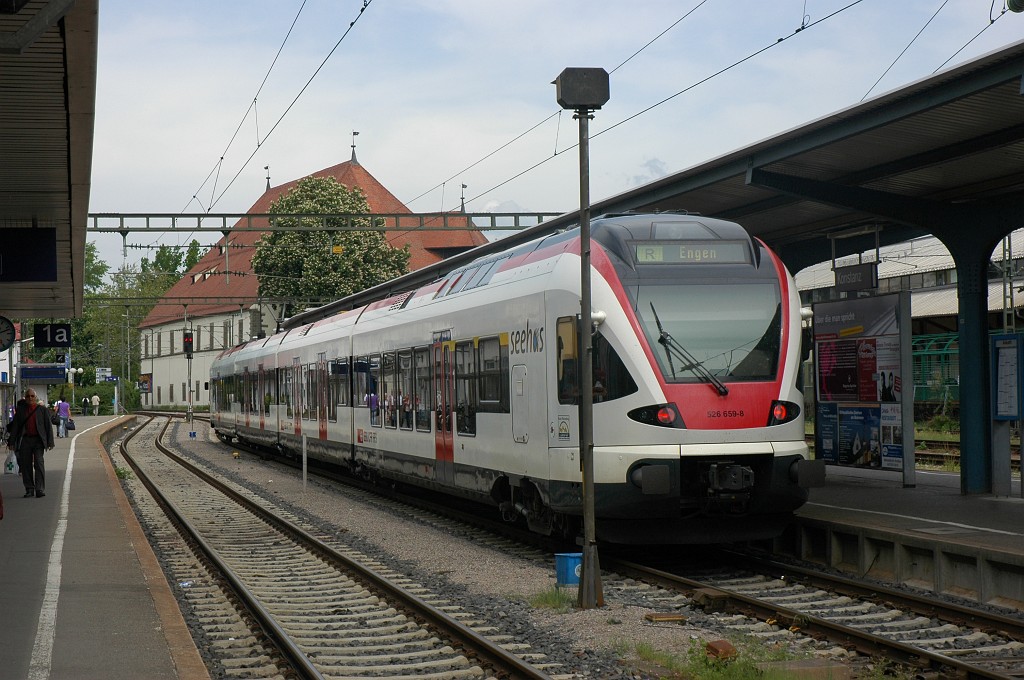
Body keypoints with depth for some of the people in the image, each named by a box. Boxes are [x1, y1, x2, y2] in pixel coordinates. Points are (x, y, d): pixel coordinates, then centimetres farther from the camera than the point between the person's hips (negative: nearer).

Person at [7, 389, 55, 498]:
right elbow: (15, 426, 10)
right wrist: (12, 442, 3)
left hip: (38, 440, -2)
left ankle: (40, 489, -10)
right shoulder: (20, 410, 9)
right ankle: (29, 489, 12)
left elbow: (48, 426, 5)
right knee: (26, 465, 4)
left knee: (39, 463, -11)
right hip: (24, 440, 2)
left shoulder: (42, 409, 5)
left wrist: (50, 442, -2)